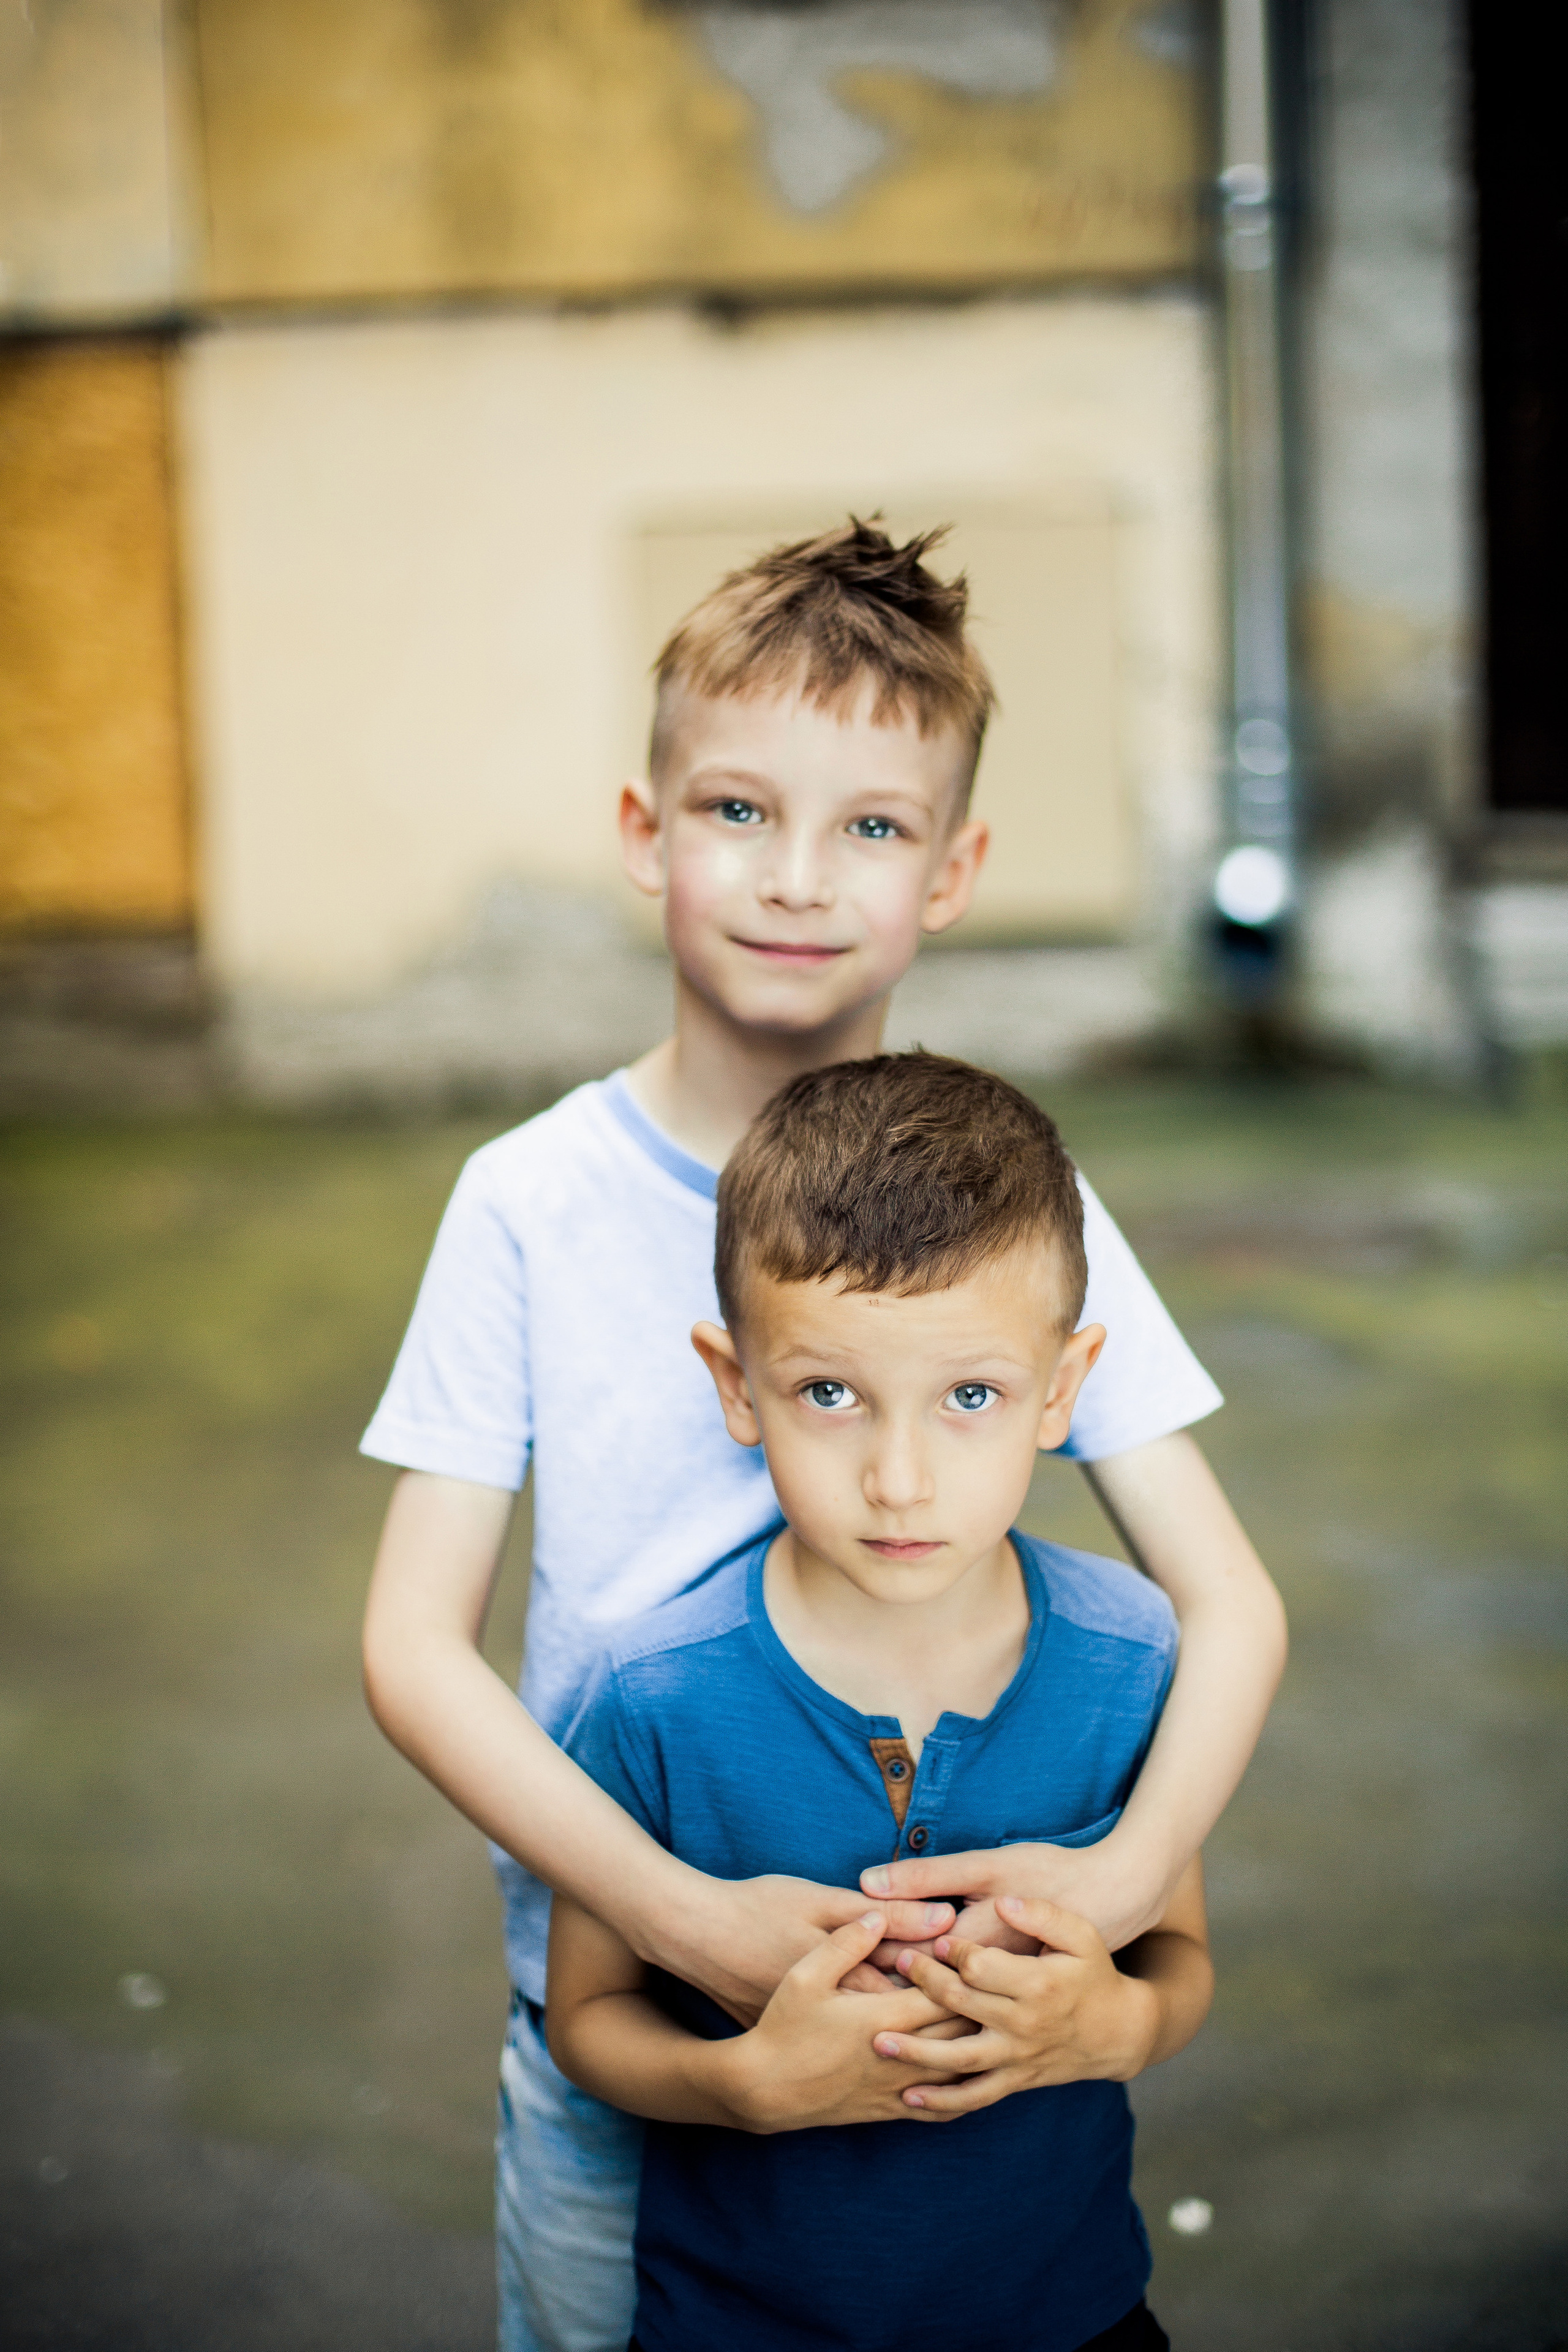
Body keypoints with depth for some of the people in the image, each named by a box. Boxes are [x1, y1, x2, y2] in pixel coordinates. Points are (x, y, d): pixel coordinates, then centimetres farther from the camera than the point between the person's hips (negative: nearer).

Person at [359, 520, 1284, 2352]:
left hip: (948, 2010, 1)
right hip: (614, 2016, 0)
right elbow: (415, 1644, -13)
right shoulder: (534, 1204, -11)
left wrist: (1121, 1873, -27)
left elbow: (1230, 1603, -8)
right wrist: (692, 1920, -26)